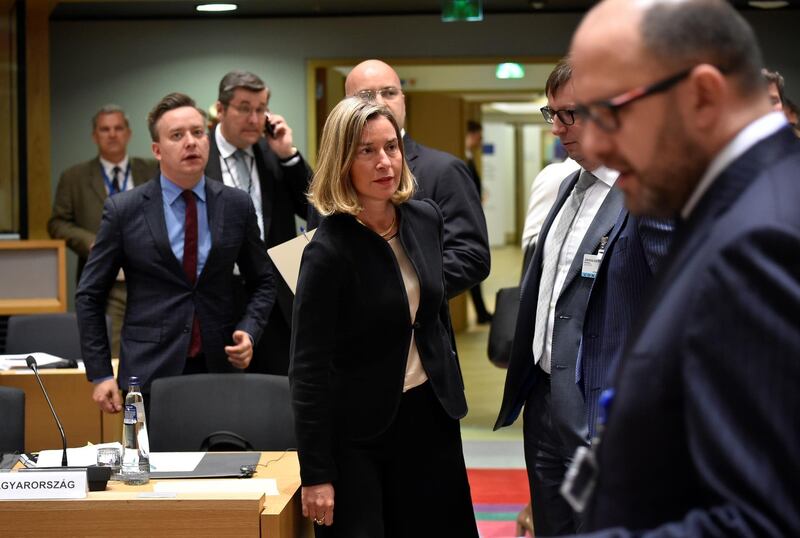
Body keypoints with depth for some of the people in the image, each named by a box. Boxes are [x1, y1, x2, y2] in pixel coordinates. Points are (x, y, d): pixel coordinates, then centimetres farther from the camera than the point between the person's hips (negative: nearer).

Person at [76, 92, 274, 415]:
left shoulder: (237, 205, 5)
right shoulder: (123, 210, -1)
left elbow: (262, 283, 15)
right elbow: (90, 295, 4)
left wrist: (249, 331, -4)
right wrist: (100, 375, -2)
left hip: (220, 369, 2)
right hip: (150, 373, -2)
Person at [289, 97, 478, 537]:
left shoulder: (425, 219, 0)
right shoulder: (328, 251, -18)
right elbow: (309, 370, -17)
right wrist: (316, 476, -17)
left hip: (430, 416, 6)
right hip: (359, 433, -6)